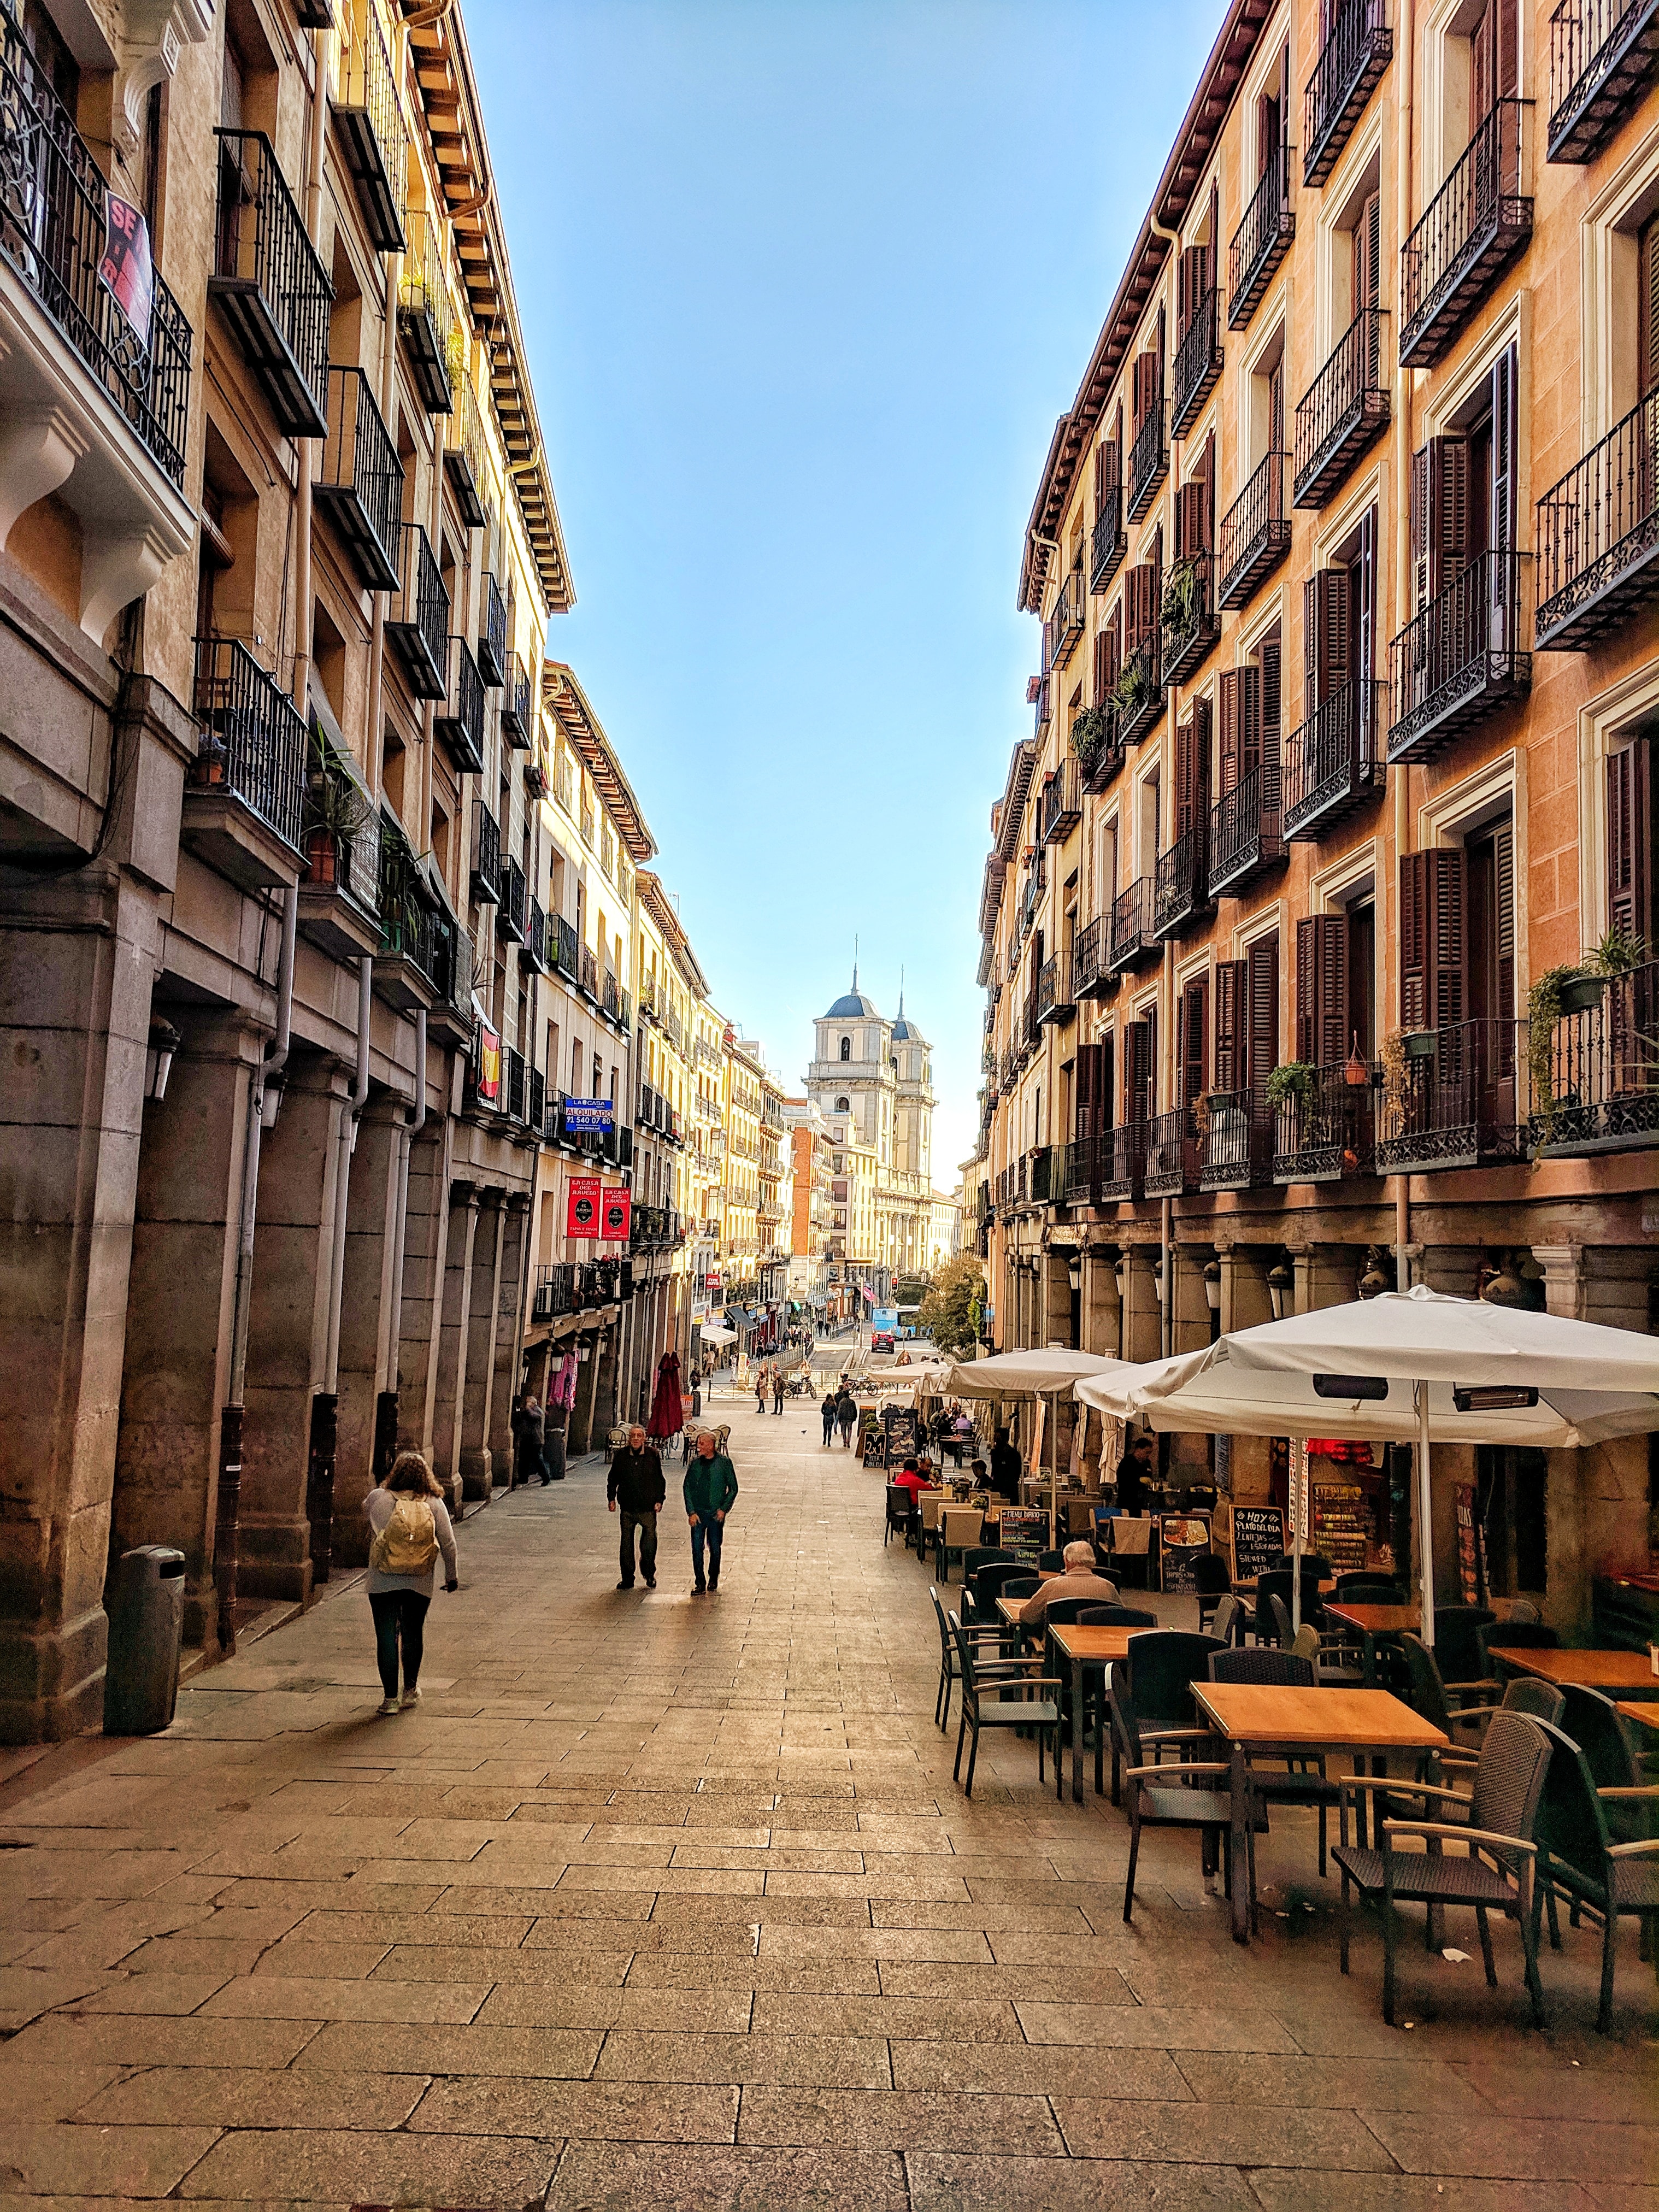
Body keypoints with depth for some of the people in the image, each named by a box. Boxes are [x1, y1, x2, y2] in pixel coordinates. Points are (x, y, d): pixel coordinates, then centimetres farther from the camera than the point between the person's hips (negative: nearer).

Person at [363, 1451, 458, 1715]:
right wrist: (452, 1576, 8)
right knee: (413, 1633, 20)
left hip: (382, 1582, -1)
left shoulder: (377, 1498, -6)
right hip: (419, 1584, 2)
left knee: (386, 1637, 6)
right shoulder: (434, 1504, -5)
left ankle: (390, 1697, 7)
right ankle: (411, 1688, 32)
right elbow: (449, 1543, -3)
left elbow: (364, 1507, 20)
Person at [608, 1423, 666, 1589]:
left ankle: (649, 1573, 20)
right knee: (626, 1544, 8)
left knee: (650, 1540, -3)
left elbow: (660, 1480, 6)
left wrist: (659, 1500, 2)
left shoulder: (653, 1455, -1)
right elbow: (613, 1479, 14)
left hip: (648, 1507, -2)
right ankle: (627, 1579, 19)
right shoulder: (621, 1457, 3)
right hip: (627, 1507, 2)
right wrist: (612, 1498, 7)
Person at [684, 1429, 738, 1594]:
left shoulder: (724, 1463, -4)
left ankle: (713, 1579, 28)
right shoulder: (695, 1464, 1)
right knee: (697, 1548, -2)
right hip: (698, 1513, 1)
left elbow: (733, 1488, 2)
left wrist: (724, 1509, -7)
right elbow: (687, 1488, 5)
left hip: (716, 1514, -1)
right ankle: (699, 1583, 6)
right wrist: (691, 1512, -3)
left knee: (715, 1548, 9)